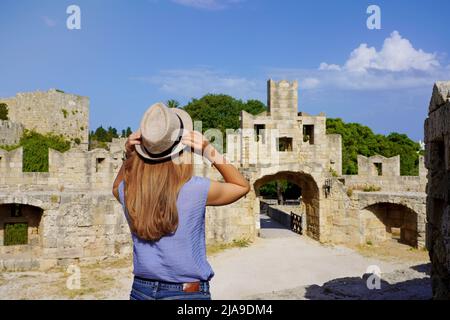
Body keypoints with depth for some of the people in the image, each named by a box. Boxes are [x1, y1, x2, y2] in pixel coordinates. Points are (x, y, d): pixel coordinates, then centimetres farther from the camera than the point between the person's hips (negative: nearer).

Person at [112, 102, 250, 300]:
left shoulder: (128, 192, -9)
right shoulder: (196, 189, -19)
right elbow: (242, 186, 1)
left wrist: (128, 156, 0)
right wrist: (209, 151, -11)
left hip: (141, 291, 4)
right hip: (188, 293, -3)